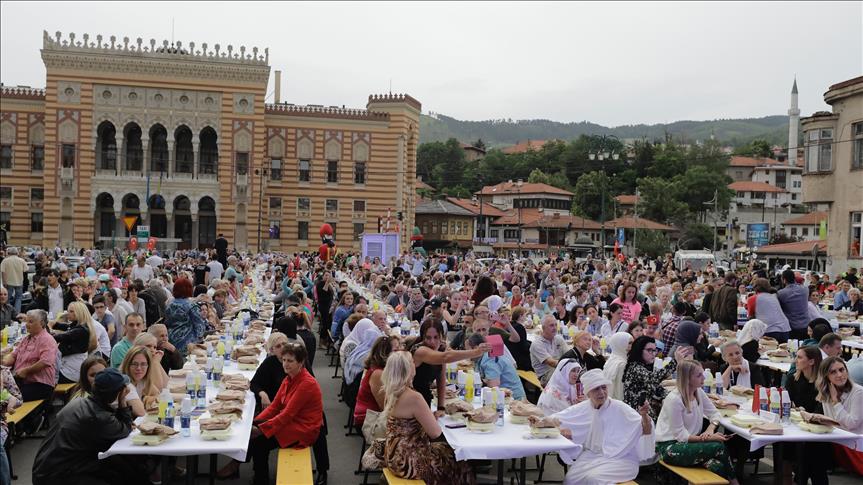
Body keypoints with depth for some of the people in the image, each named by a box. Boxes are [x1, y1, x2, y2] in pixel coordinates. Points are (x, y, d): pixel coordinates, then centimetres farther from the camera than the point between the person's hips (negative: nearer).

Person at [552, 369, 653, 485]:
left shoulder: (620, 408, -8)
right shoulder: (582, 408, 2)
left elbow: (647, 431, -14)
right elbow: (553, 419, 8)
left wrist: (644, 416, -35)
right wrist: (561, 429, -14)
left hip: (620, 459, -3)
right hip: (591, 456, 3)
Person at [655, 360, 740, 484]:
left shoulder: (699, 392, 2)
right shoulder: (674, 399, -20)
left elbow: (714, 413, 7)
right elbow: (680, 435, -18)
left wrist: (710, 429, -14)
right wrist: (707, 438, -24)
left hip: (688, 442, 6)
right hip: (670, 447, -6)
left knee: (718, 466, -24)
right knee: (718, 447, -20)